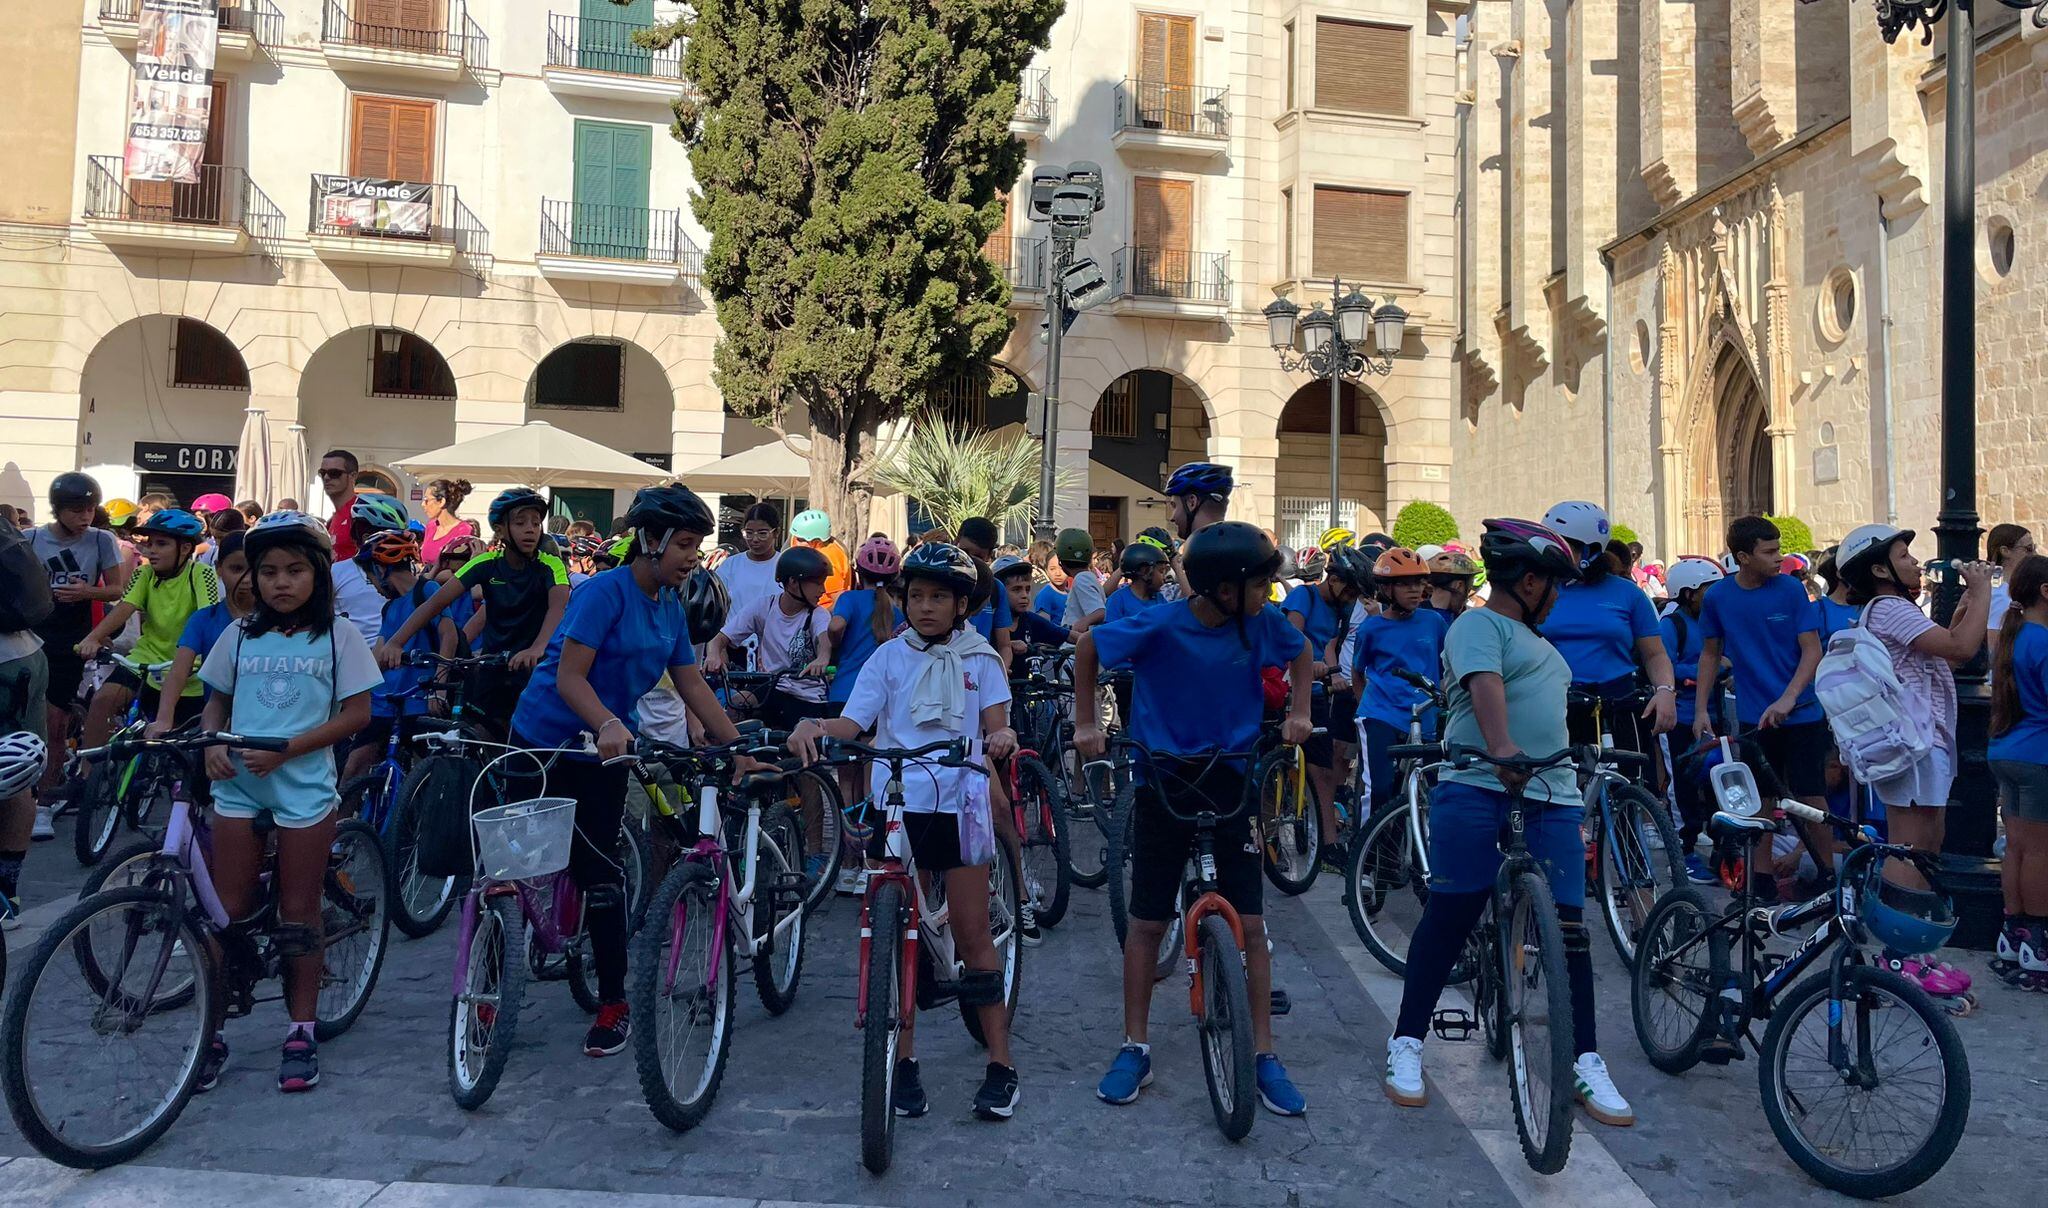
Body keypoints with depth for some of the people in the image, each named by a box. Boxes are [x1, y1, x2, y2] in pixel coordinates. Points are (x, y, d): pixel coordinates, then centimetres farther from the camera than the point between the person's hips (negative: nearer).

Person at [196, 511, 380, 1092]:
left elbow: (356, 713, -7)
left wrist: (286, 750, -16)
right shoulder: (241, 635, 7)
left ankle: (301, 1034, 17)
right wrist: (213, 745, -6)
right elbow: (217, 701, 15)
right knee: (227, 911, 5)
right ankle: (212, 1033, 17)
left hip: (304, 786, -3)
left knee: (299, 913, 5)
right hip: (238, 785, 3)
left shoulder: (338, 637, -3)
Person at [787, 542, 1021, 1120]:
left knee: (973, 934, 3)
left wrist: (1002, 737, -26)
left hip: (959, 805, -1)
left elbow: (995, 723, -1)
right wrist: (814, 726, -25)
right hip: (896, 806, 1)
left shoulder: (979, 659, 7)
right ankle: (904, 1062, 16)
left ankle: (1001, 1063, 12)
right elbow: (852, 722, -4)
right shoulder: (890, 656, 6)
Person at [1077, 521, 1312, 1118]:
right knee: (1147, 921, 5)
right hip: (1164, 780, -2)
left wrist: (1298, 711, 6)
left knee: (1251, 923, 1)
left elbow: (1301, 650, 14)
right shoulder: (1160, 626, -18)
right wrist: (1086, 722, -1)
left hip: (1230, 782, 2)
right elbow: (1089, 647, -2)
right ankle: (1135, 1049, 20)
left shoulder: (1263, 623, -9)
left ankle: (1264, 1055, 14)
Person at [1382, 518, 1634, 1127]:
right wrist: (1501, 747, -39)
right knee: (1450, 917, -2)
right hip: (1478, 788, -7)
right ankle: (1406, 1042, 10)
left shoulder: (1533, 638, 25)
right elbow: (1484, 683, -23)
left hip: (1550, 795, 7)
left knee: (1569, 924, 1)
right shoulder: (1478, 625, -4)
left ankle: (1585, 1061, 10)